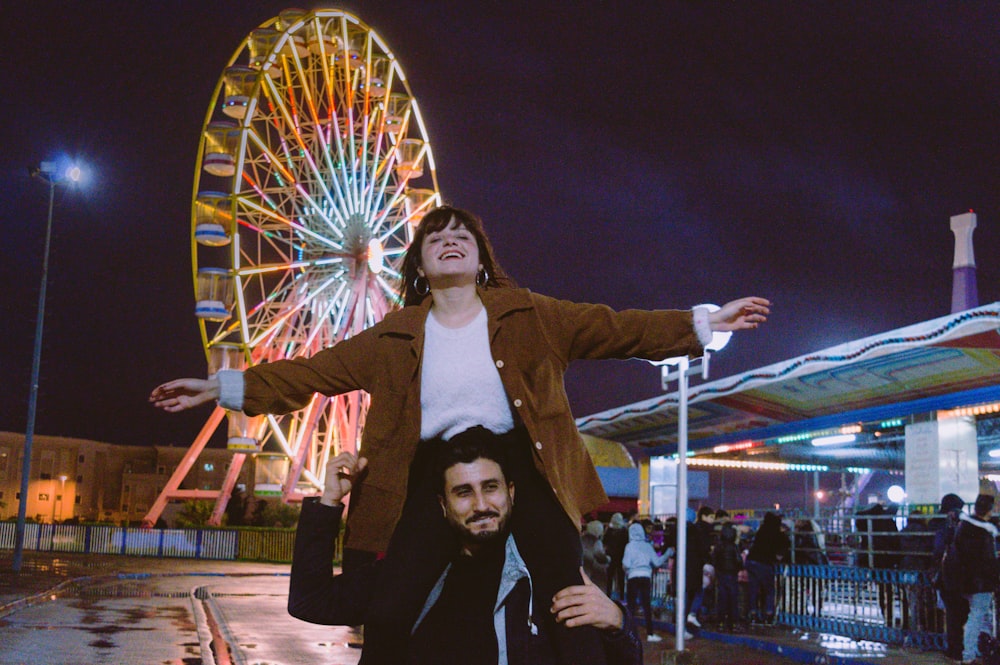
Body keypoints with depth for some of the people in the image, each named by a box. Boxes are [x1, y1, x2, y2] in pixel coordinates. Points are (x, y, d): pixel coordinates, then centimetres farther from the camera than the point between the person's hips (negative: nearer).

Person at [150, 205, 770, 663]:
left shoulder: (529, 316, 7)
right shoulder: (394, 336, 9)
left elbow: (617, 328, 5)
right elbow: (314, 371, 7)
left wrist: (704, 322, -1)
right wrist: (223, 386, 1)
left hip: (522, 466, 0)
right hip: (433, 476, 1)